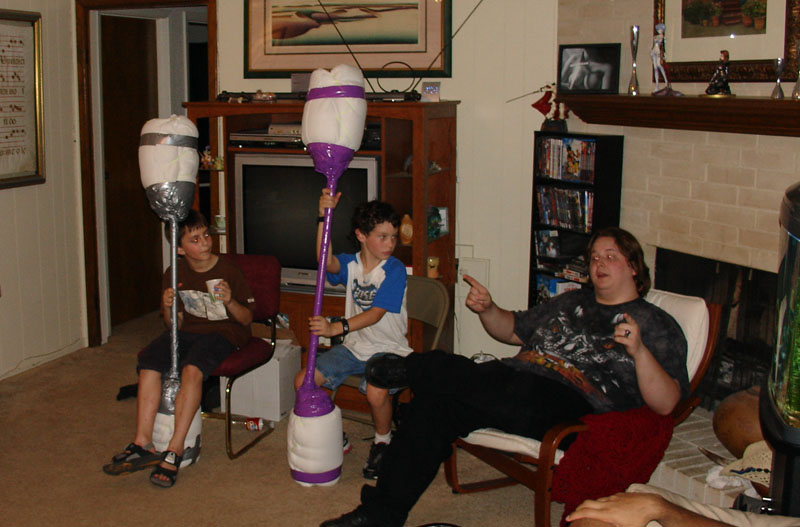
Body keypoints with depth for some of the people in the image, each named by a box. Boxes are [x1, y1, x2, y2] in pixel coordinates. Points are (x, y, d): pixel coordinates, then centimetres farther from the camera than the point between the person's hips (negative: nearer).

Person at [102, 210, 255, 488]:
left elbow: (246, 319, -4)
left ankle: (175, 449, -31)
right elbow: (176, 324, 8)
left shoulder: (228, 270, -7)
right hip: (189, 330, 5)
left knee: (192, 369, -34)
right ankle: (143, 443, -21)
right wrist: (167, 308, -14)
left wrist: (230, 302, -24)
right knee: (149, 361, -23)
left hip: (224, 332, -4)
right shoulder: (175, 274, 4)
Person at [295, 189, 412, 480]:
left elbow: (376, 313, -22)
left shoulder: (395, 270, -13)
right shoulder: (350, 264, 2)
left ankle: (382, 441, 0)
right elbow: (327, 261, -23)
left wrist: (336, 327, -35)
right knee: (303, 381, -7)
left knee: (376, 393, -34)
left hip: (387, 348, -5)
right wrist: (324, 215, -32)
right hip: (354, 346, 6)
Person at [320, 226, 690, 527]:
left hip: (568, 407, -6)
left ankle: (407, 369, 3)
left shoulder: (658, 327, 8)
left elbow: (665, 404, -4)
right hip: (517, 384, 6)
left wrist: (639, 350, -20)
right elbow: (513, 330, 35)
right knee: (435, 402, -23)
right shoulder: (572, 302, 28)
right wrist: (487, 310, 14)